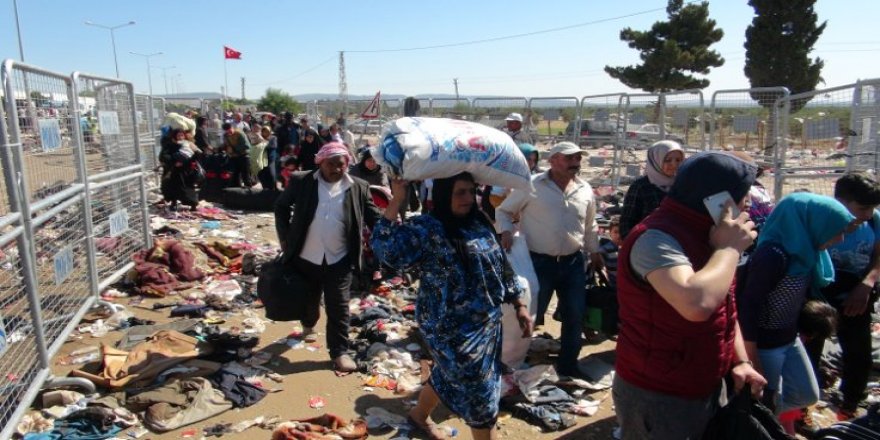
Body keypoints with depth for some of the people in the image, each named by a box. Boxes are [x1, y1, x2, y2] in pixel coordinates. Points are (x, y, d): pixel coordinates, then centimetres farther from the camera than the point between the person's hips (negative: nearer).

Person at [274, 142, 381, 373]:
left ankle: (339, 352, 14)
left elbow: (374, 218, -1)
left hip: (339, 261, -1)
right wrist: (285, 238, 0)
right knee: (308, 300, 22)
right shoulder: (301, 181, -6)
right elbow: (281, 207, 6)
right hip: (305, 258, 1)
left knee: (339, 308, 2)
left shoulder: (358, 188, -5)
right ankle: (309, 326, 52)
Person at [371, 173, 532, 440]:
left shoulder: (479, 223, 4)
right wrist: (396, 201, -30)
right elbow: (385, 248, -31)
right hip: (453, 329, -7)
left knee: (448, 376, 26)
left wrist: (519, 306, 11)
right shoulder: (427, 229, -17)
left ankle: (419, 416, 53)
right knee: (480, 393, 3)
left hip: (487, 323, 8)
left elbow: (502, 267, 12)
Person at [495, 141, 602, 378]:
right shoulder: (531, 185, -7)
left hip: (573, 262, 5)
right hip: (539, 262, -5)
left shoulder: (585, 189, 7)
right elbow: (503, 211, 1)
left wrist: (594, 252, 22)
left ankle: (568, 364, 29)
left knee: (575, 315, 10)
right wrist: (506, 231, -16)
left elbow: (590, 226, 20)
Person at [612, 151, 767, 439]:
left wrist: (741, 361, 3)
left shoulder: (701, 235, 7)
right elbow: (697, 304, -41)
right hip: (656, 398, -9)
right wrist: (729, 248, -26)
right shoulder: (657, 238, -25)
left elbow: (724, 308, 16)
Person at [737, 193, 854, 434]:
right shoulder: (773, 255, -28)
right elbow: (748, 306, -26)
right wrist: (752, 360, -22)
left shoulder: (804, 249, 0)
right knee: (766, 407, 8)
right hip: (764, 345, -9)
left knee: (807, 394, 20)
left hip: (790, 339, 9)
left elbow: (801, 296, 10)